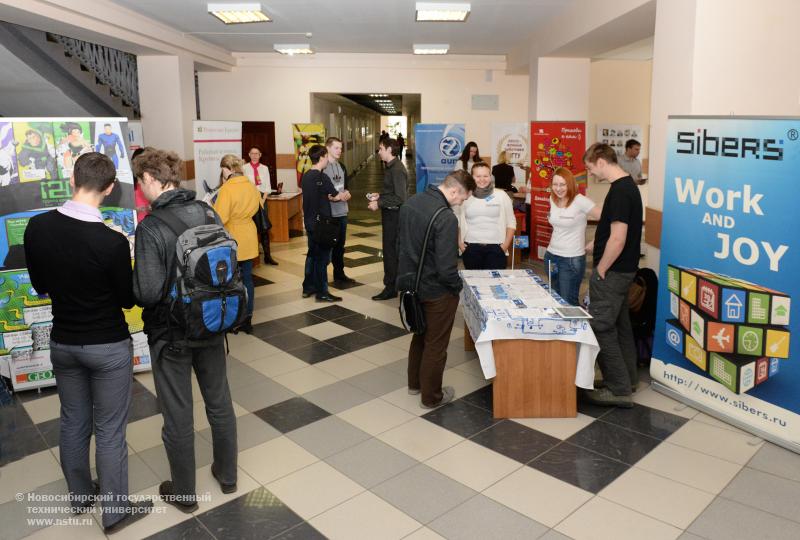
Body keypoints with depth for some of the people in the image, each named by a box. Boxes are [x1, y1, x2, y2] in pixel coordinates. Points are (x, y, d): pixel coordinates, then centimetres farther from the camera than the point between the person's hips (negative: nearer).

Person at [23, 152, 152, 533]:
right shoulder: (112, 242, -25)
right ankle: (116, 512, 23)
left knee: (72, 423, 21)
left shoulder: (36, 228, -9)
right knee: (109, 431, 8)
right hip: (109, 347, -5)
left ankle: (80, 496, 41)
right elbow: (128, 300, -11)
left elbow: (40, 287, 5)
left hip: (62, 342, 5)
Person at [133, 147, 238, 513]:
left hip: (170, 335, -5)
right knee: (220, 403, 20)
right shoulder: (208, 213, -7)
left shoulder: (151, 227, -22)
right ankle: (227, 475, 39)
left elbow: (148, 293, -23)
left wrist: (129, 280, -4)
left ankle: (184, 494, 31)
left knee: (178, 417, 12)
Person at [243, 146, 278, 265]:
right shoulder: (245, 168, 0)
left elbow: (268, 186, 6)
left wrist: (262, 200, -5)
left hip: (262, 198, 2)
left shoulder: (264, 168, 8)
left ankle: (267, 256, 5)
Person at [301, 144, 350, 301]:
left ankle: (308, 288, 24)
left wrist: (337, 196, 6)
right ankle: (322, 293, 4)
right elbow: (337, 196, -9)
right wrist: (345, 195, 9)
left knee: (312, 253, 17)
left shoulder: (306, 176, 8)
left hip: (309, 222, 8)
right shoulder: (322, 177, -17)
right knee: (322, 256, -1)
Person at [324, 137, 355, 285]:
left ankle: (339, 274, 28)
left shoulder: (341, 166, 13)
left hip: (342, 212, 7)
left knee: (340, 244, 16)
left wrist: (346, 193, 0)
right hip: (327, 213, -7)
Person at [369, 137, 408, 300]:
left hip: (394, 214, -10)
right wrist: (379, 196, 9)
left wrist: (379, 204, -20)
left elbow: (400, 197, -25)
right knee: (390, 250, 17)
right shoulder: (390, 167, 11)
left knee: (390, 251, -3)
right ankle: (392, 285, 30)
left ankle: (390, 287, 6)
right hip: (389, 213, 10)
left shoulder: (397, 169, -20)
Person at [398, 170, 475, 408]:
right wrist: (458, 285, -8)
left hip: (412, 283, 8)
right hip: (436, 292, -8)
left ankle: (415, 383, 42)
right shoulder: (446, 217, -27)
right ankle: (431, 396, 27)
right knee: (435, 344, 11)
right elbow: (446, 268, -27)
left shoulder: (410, 203, -1)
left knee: (420, 335, 26)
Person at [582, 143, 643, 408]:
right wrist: (594, 243, 22)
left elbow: (617, 239, -25)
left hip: (612, 272, -10)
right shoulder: (628, 185, 10)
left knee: (601, 327, -3)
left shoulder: (619, 191, -21)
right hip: (623, 269, 10)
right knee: (619, 324, 18)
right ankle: (628, 378, 30)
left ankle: (619, 389, 4)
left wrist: (601, 270, -15)